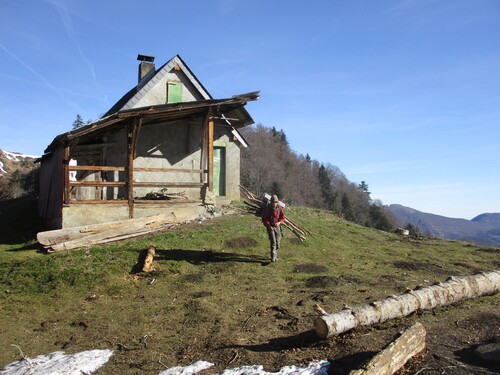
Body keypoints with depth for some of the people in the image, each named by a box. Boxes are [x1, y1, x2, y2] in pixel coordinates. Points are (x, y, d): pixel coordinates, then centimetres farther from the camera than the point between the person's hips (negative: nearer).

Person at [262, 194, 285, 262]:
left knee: (277, 243, 7)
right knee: (273, 242, -16)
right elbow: (264, 219, -11)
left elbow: (282, 218, -2)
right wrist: (269, 226, -24)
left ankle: (275, 255, 30)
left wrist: (279, 222, -23)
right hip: (270, 227, -3)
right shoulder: (267, 209, -12)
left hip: (277, 227, 3)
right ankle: (273, 257, -17)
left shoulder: (280, 208, -3)